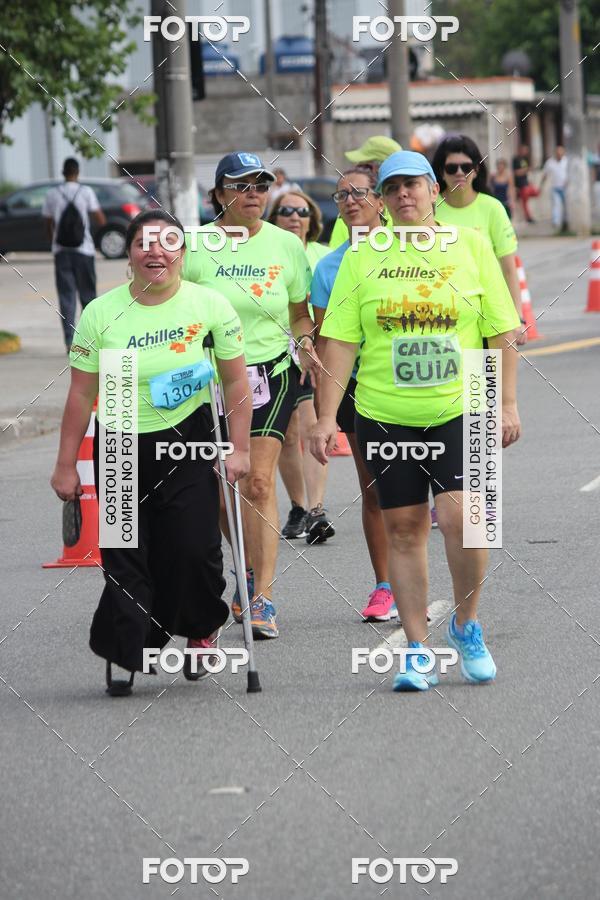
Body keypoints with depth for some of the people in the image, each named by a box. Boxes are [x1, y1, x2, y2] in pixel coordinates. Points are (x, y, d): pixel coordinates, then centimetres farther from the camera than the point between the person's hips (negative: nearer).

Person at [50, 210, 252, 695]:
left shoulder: (210, 305, -7)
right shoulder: (101, 314, -7)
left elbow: (236, 382, 1)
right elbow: (82, 393, -2)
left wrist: (240, 449, -2)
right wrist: (66, 465, 0)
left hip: (188, 439, 0)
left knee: (194, 547, -7)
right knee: (124, 555, -3)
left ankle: (202, 628, 21)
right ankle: (123, 652, 9)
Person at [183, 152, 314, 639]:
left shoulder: (287, 245, 4)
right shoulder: (195, 245, -2)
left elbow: (301, 312, 14)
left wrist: (306, 339, -6)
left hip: (272, 372, 0)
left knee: (259, 482, -11)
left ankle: (263, 598, -10)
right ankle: (250, 572, 29)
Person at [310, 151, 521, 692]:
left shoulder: (471, 246, 4)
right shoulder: (362, 260, 4)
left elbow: (501, 332, 6)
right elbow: (341, 342, 3)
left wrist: (507, 403, -1)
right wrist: (327, 417, -3)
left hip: (459, 410, -1)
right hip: (384, 416, 1)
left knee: (459, 515, -16)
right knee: (403, 529, 3)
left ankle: (466, 626, 7)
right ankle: (417, 651, 11)